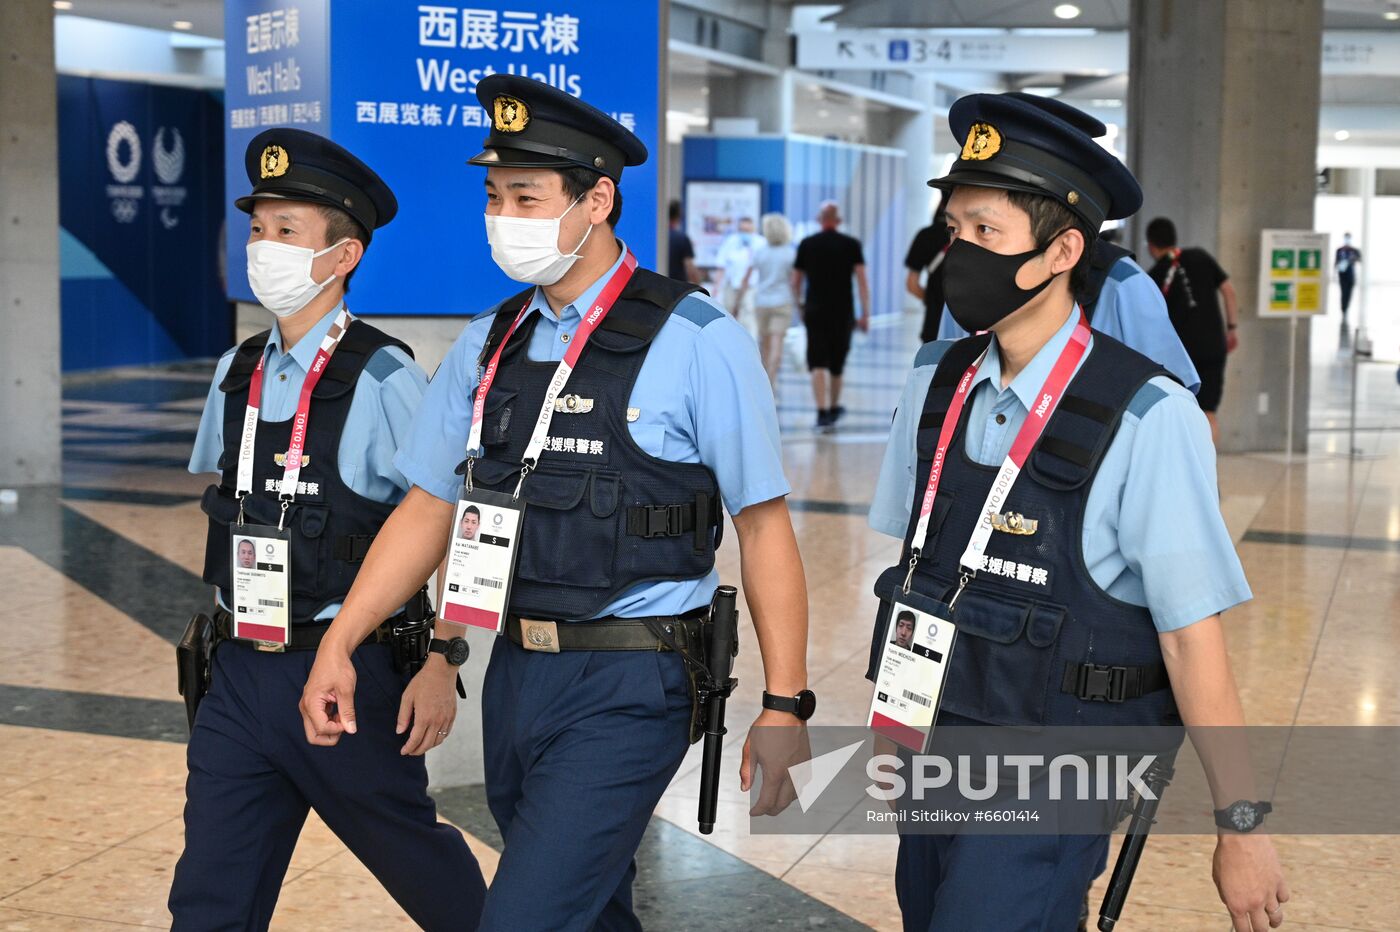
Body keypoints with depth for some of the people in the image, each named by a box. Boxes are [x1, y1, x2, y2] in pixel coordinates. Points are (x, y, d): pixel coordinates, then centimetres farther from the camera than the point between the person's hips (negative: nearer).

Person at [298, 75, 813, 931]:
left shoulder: (695, 342, -10)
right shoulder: (488, 344, 8)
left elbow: (764, 526, -9)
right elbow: (429, 509, 12)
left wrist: (784, 707, -11)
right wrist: (338, 646, 5)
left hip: (626, 692, -6)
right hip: (516, 675, 6)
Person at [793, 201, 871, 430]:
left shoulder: (807, 244, 1)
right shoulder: (851, 244, -1)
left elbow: (795, 282, 6)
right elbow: (862, 280, -7)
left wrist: (799, 304, 23)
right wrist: (865, 314, -4)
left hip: (815, 312, -1)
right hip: (843, 313, 1)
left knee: (818, 364, -4)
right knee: (837, 364, 16)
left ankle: (822, 413, -17)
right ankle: (834, 408, 33)